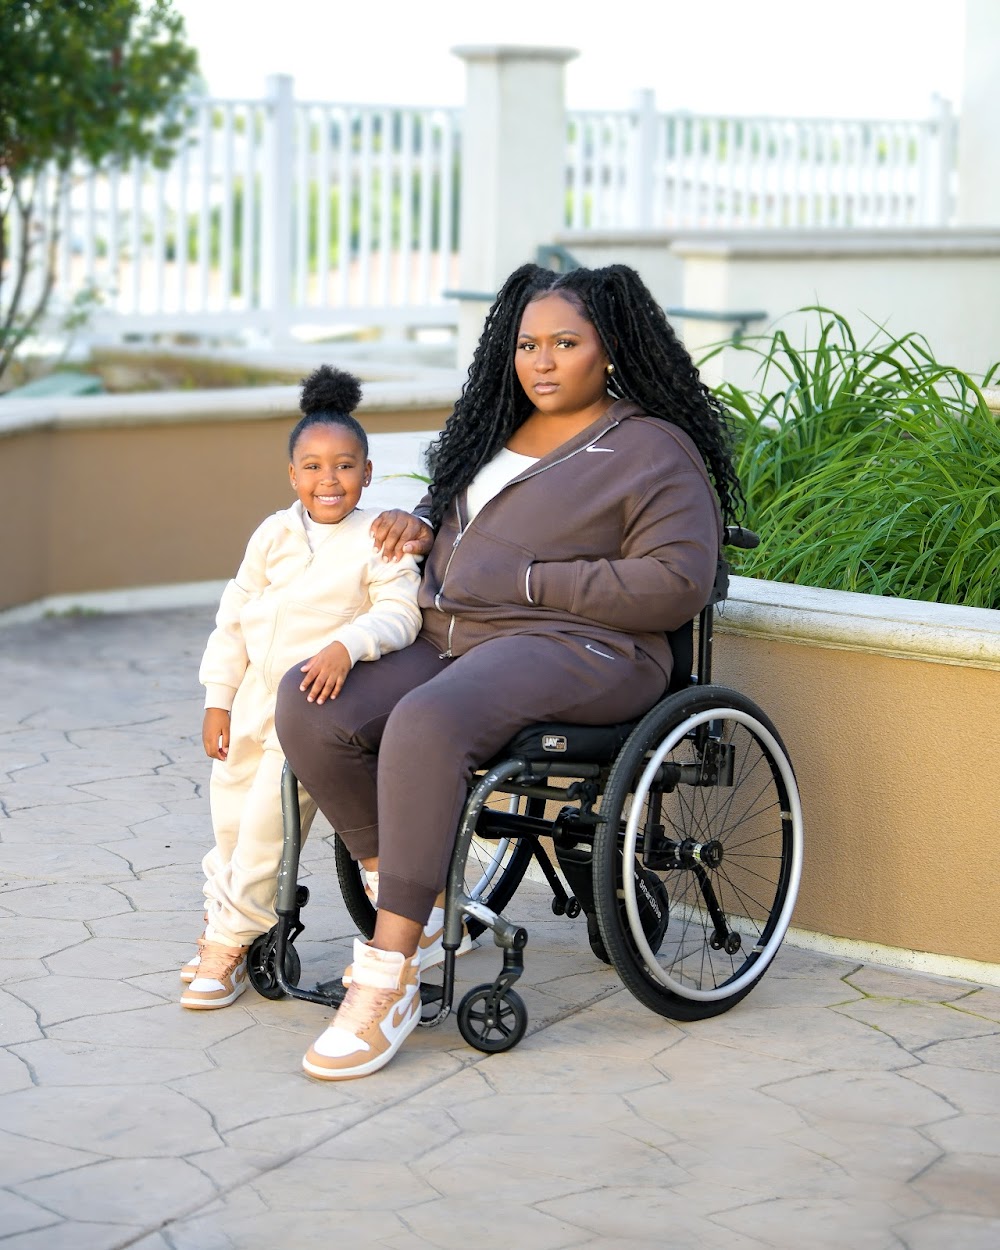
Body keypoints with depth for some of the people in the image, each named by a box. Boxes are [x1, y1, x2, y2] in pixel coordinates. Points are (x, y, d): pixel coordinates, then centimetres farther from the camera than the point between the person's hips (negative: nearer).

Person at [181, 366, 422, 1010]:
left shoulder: (380, 540, -9)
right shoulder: (275, 534, 5)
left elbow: (398, 613, -21)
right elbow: (234, 618, 9)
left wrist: (346, 646, -39)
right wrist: (218, 700, 6)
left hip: (321, 700, -5)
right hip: (254, 698, 5)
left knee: (270, 821, -11)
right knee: (231, 811, 13)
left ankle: (231, 941, 4)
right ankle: (223, 920, 33)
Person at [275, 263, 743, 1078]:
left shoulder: (653, 450, 2)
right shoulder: (498, 432, 24)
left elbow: (675, 583, -11)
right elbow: (457, 515, 41)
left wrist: (533, 581, -11)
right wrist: (419, 525, 15)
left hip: (572, 652, -8)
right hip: (448, 642, 8)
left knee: (426, 725, -37)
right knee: (309, 705, -20)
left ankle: (389, 982, -35)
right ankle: (411, 898, -7)